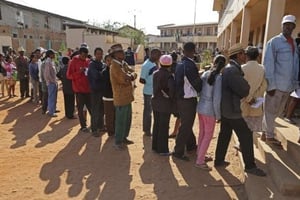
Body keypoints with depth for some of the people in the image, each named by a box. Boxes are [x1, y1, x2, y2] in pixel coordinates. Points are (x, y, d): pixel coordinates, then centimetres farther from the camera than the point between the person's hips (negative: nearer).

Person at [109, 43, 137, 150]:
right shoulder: (115, 66, -17)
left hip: (127, 96, 9)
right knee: (121, 121, 0)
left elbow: (133, 73, 8)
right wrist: (130, 77, -4)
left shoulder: (124, 63, 12)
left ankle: (124, 138, 33)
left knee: (127, 119, 18)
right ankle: (118, 142, 14)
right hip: (121, 97, -9)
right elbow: (125, 80, -24)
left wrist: (130, 76, -13)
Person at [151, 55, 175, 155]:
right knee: (164, 126, 5)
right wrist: (171, 97, -10)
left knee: (156, 124, 17)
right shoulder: (168, 75, -17)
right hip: (165, 103, -6)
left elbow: (156, 87, 0)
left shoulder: (155, 73, 2)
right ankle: (163, 149, 16)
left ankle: (155, 146, 29)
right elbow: (172, 88, -26)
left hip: (155, 102, 6)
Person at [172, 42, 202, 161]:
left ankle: (191, 145, 40)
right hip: (188, 100, -9)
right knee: (186, 126, 3)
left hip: (180, 98, 9)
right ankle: (178, 151, 13)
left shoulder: (179, 64, 5)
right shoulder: (190, 65, -21)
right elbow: (197, 85, -18)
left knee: (186, 123, 22)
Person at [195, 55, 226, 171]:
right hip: (209, 110, -7)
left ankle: (200, 155, 33)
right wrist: (218, 115, -9)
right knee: (208, 135, 5)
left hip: (200, 107, 7)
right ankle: (199, 161, 10)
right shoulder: (219, 77, -16)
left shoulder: (205, 74, 4)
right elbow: (216, 99, -18)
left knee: (202, 133, 19)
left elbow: (200, 91, 9)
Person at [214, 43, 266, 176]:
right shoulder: (233, 70, -22)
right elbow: (244, 90, -22)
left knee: (224, 135, 17)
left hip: (225, 109, 10)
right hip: (232, 110, -10)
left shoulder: (229, 68, 11)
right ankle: (250, 166, 14)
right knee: (246, 136, 2)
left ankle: (219, 161, 27)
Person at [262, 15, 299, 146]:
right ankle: (269, 136, 18)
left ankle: (266, 131, 32)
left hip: (288, 85, 7)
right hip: (276, 84, -7)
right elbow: (268, 64, -12)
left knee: (278, 111, 17)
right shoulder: (274, 42, -7)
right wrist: (271, 85, -17)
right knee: (271, 111, 4)